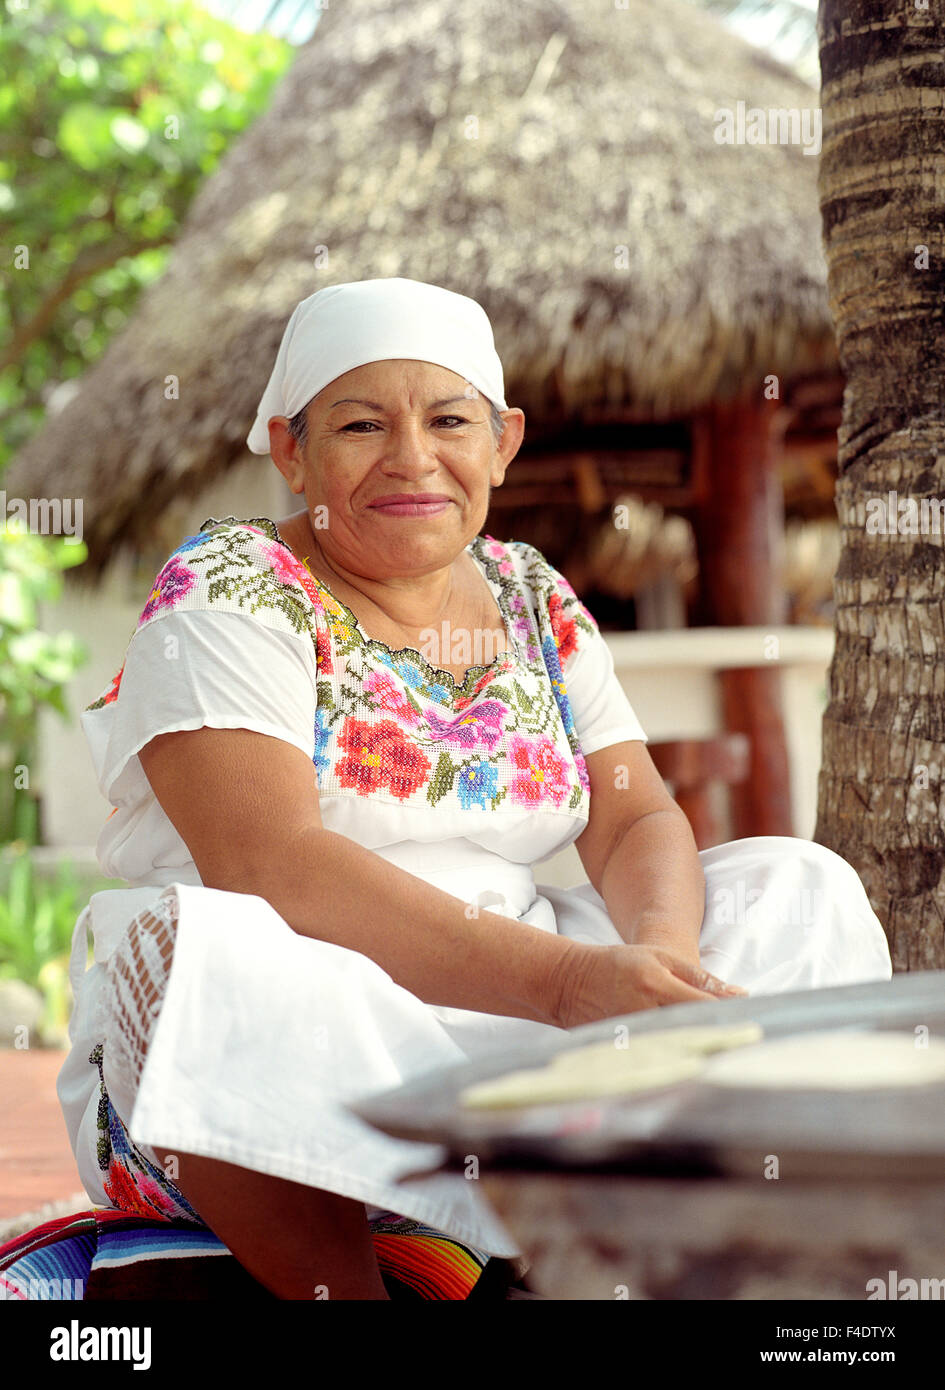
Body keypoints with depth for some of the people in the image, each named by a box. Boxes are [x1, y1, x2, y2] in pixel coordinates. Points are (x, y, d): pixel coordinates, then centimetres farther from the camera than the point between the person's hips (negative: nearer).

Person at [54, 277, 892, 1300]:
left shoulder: (533, 600, 12)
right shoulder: (229, 591, -7)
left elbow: (637, 822, 5)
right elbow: (268, 863, -21)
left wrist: (654, 954, -20)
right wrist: (565, 977, -30)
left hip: (507, 1021, 6)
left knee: (799, 890, -1)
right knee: (205, 948, -36)